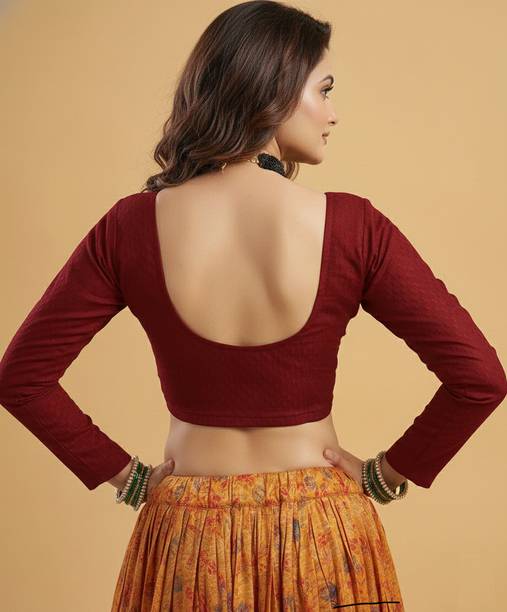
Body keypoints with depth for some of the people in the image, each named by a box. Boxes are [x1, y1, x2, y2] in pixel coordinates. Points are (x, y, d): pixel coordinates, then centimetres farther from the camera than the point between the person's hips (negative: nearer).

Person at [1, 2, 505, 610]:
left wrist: (124, 473, 1)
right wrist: (390, 472, -3)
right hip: (319, 533, -1)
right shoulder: (350, 226, -15)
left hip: (188, 536, 1)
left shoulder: (132, 225, -11)